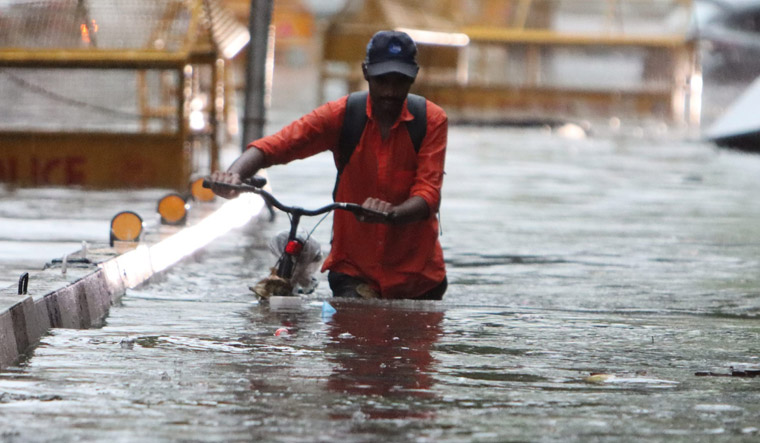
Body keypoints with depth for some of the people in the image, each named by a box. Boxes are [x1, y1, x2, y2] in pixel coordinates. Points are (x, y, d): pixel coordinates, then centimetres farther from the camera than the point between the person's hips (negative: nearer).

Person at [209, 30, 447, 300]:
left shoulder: (432, 120, -5)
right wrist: (234, 174, -36)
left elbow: (427, 196, -17)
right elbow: (274, 146, -15)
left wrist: (392, 214, -40)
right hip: (354, 270, 0)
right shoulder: (340, 115, -4)